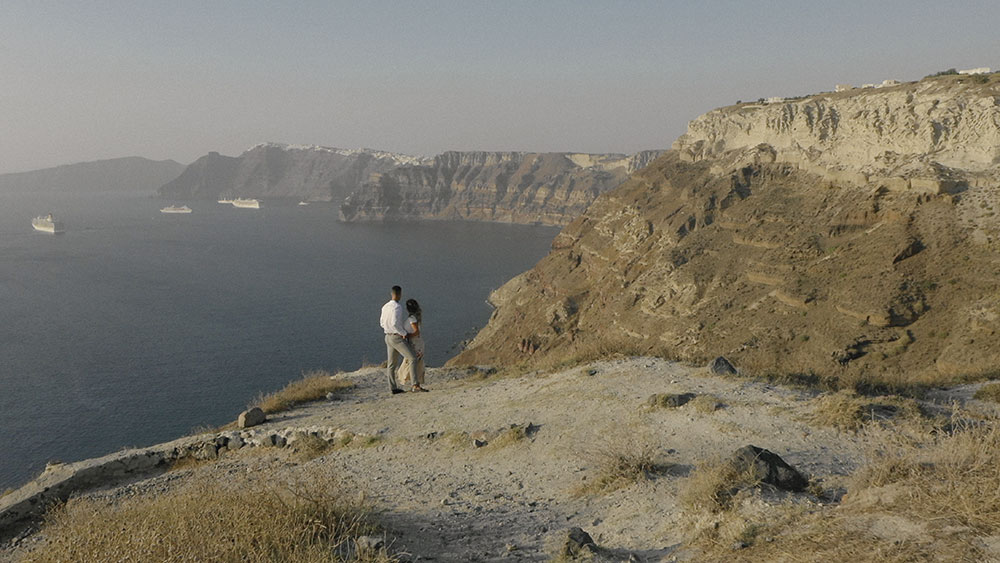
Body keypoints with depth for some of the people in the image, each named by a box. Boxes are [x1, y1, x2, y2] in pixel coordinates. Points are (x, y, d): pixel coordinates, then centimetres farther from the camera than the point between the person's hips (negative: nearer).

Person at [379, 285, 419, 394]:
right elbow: (395, 323, -29)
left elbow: (382, 323, 17)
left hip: (389, 337, 9)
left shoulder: (385, 307, 8)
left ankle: (393, 388, 16)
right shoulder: (397, 307, -19)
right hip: (398, 338, -9)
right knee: (412, 358, -8)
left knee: (391, 364, 12)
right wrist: (404, 333, -17)